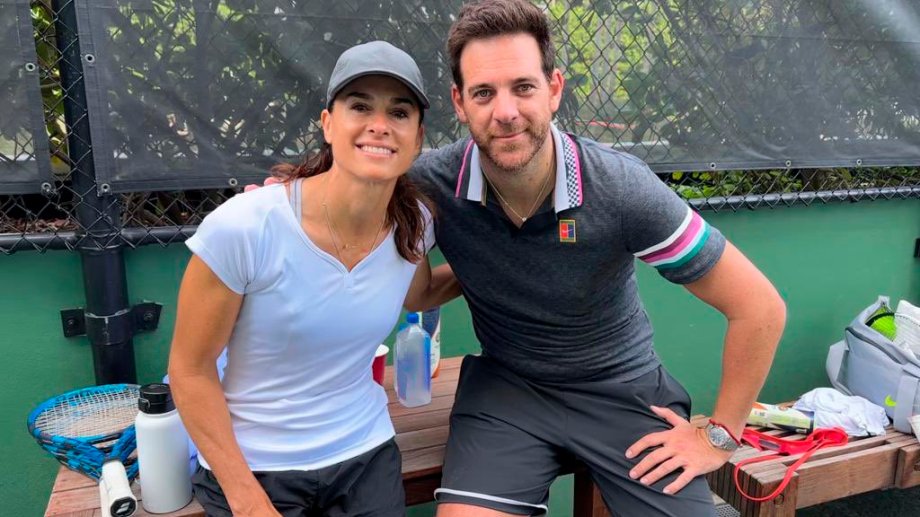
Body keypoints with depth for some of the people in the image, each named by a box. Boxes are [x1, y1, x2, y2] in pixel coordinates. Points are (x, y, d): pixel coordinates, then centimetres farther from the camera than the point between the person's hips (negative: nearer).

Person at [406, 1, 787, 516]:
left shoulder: (620, 188, -23)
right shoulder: (431, 185, -19)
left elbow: (759, 307, -14)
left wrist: (721, 435, -9)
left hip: (623, 387, 0)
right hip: (505, 385, 1)